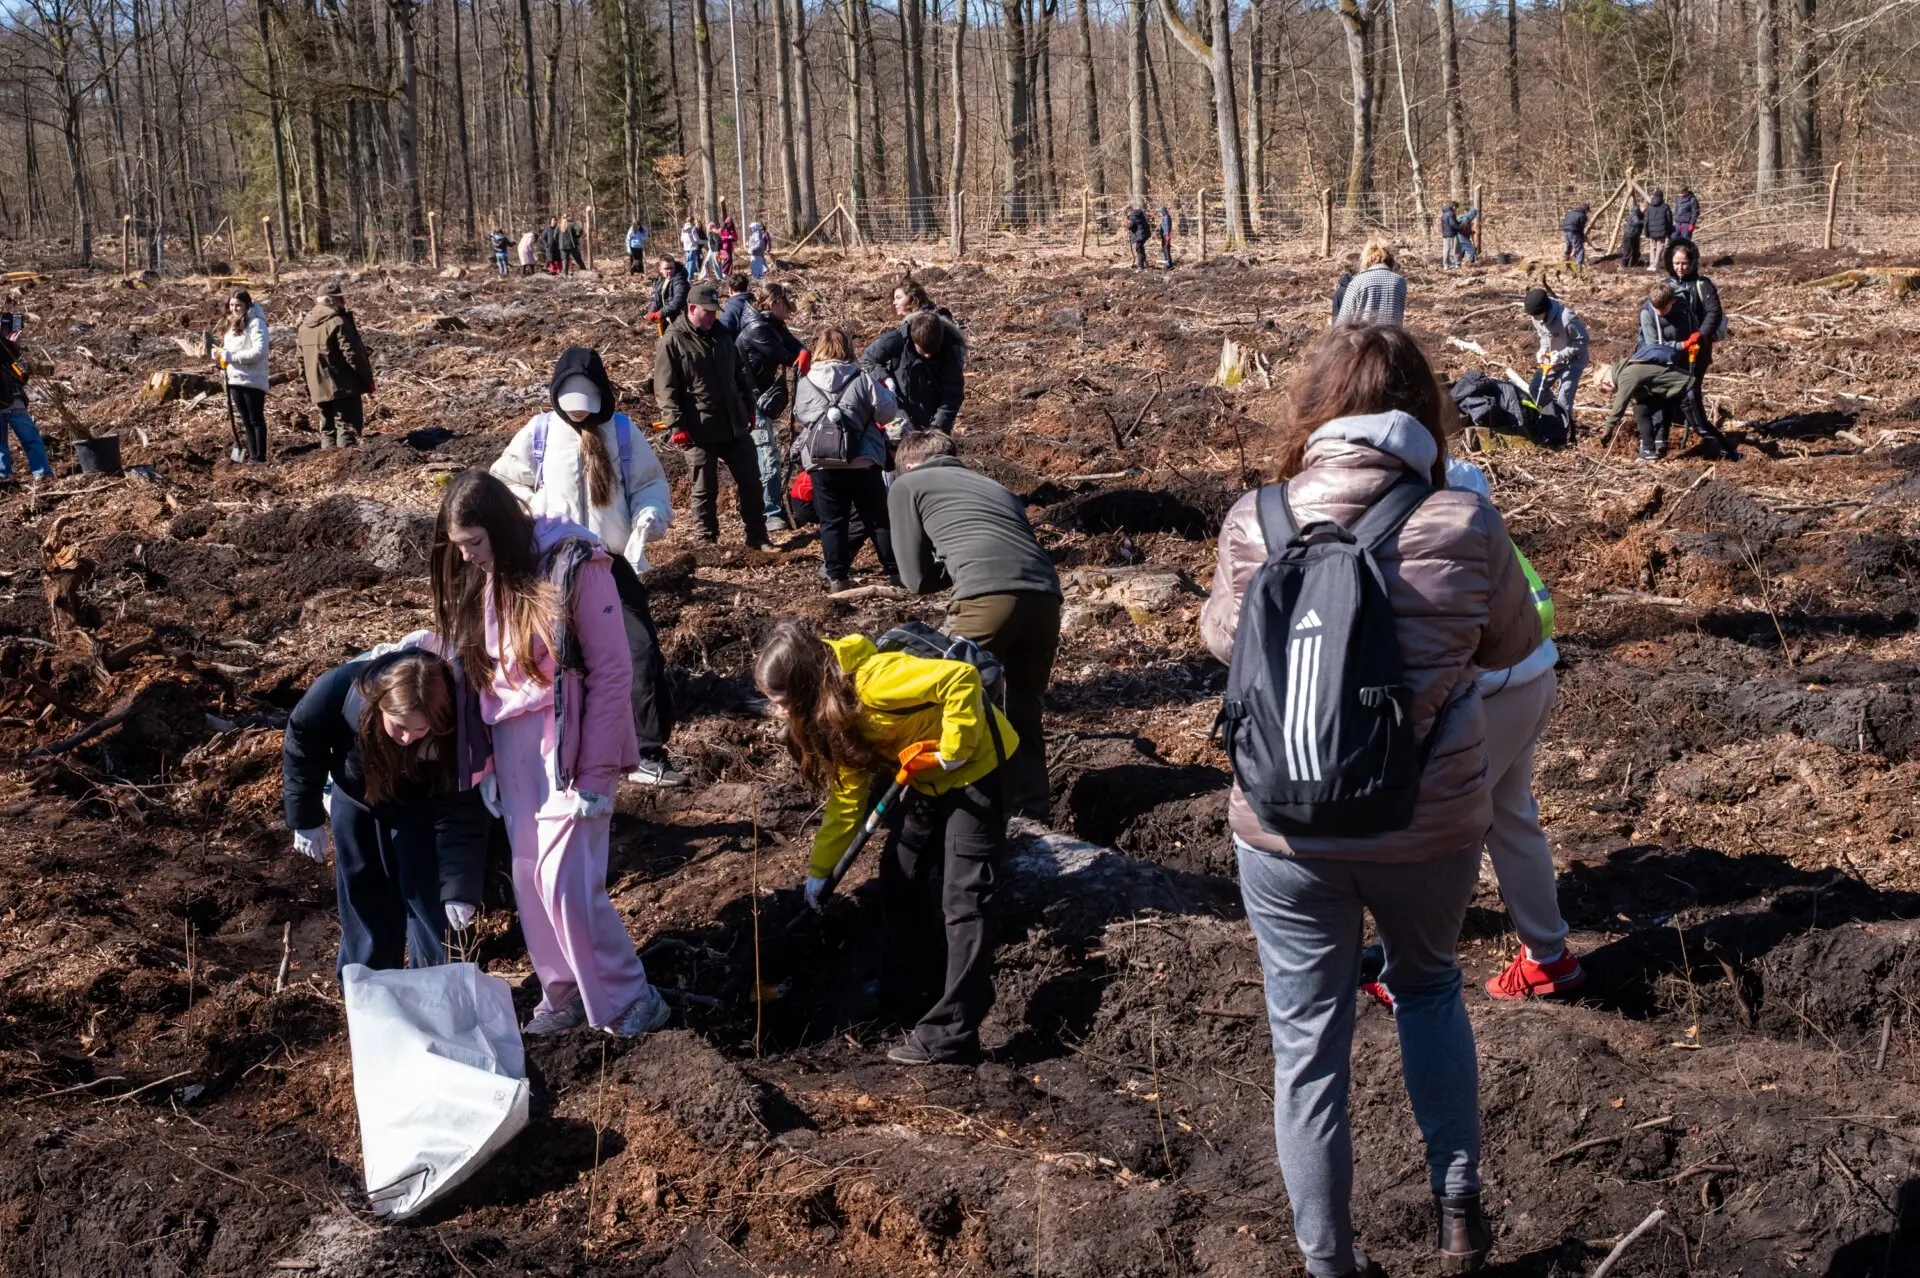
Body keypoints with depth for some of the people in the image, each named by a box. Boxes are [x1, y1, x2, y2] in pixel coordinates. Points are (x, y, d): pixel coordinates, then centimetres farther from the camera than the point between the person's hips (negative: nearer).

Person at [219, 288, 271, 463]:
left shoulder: (256, 323, -11)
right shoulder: (232, 324, 15)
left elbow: (259, 351, -21)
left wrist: (231, 356, -20)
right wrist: (223, 355, 2)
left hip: (252, 380, -8)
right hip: (234, 380, 8)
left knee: (256, 420, -2)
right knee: (246, 421, 12)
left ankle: (260, 456, 1)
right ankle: (252, 455, 16)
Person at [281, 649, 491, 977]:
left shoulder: (453, 728, -40)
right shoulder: (337, 691, -39)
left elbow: (461, 810, -29)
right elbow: (302, 742, -17)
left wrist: (459, 886, -33)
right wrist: (305, 818, -10)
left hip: (420, 805, -1)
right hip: (355, 798, 1)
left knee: (427, 897, -1)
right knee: (364, 900, 10)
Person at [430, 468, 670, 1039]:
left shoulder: (574, 567, -15)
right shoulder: (479, 579, 6)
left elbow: (612, 673, -13)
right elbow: (478, 673, 10)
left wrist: (596, 773, -14)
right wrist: (485, 764, 7)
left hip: (570, 744, -6)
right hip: (513, 749, 7)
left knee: (566, 880, -9)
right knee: (530, 878, 9)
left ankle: (629, 1005, 5)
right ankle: (563, 994, 23)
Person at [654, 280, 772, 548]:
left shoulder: (720, 334, 9)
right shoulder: (672, 342, -10)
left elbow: (739, 373, 20)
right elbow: (665, 390, -13)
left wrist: (749, 407, 18)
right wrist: (676, 426, -19)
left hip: (735, 426, 6)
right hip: (700, 432, -6)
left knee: (750, 481, 9)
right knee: (705, 489, 5)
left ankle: (757, 536, 19)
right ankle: (708, 542, 17)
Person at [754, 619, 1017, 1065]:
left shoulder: (872, 681, -30)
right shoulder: (832, 711, 1)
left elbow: (962, 679, -36)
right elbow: (846, 794, 9)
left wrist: (950, 754, -29)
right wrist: (820, 869, 8)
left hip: (973, 766, -10)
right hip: (927, 779, 10)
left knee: (962, 899, -11)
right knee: (901, 879, 14)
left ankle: (950, 1035, -11)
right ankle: (909, 999, 29)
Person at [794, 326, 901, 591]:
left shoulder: (803, 385, 4)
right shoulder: (863, 379, -3)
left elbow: (797, 421, 14)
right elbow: (887, 413, -1)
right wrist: (882, 390, 17)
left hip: (821, 465, 1)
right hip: (863, 463, -1)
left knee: (832, 522, 7)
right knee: (879, 519, 9)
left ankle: (838, 577, 4)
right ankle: (896, 572, 12)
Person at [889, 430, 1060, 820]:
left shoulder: (906, 484, 21)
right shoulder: (993, 486, 37)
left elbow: (917, 578, 18)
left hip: (988, 596, -6)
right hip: (1044, 594, 6)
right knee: (1023, 708, 21)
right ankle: (1032, 814, 25)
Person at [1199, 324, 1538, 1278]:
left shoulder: (1255, 523, -12)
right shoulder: (1466, 527, -13)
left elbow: (1220, 636, 7)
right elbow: (1512, 645, 5)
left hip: (1285, 832, 0)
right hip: (1432, 825, 1)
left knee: (1308, 1041, 14)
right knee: (1427, 986, 29)